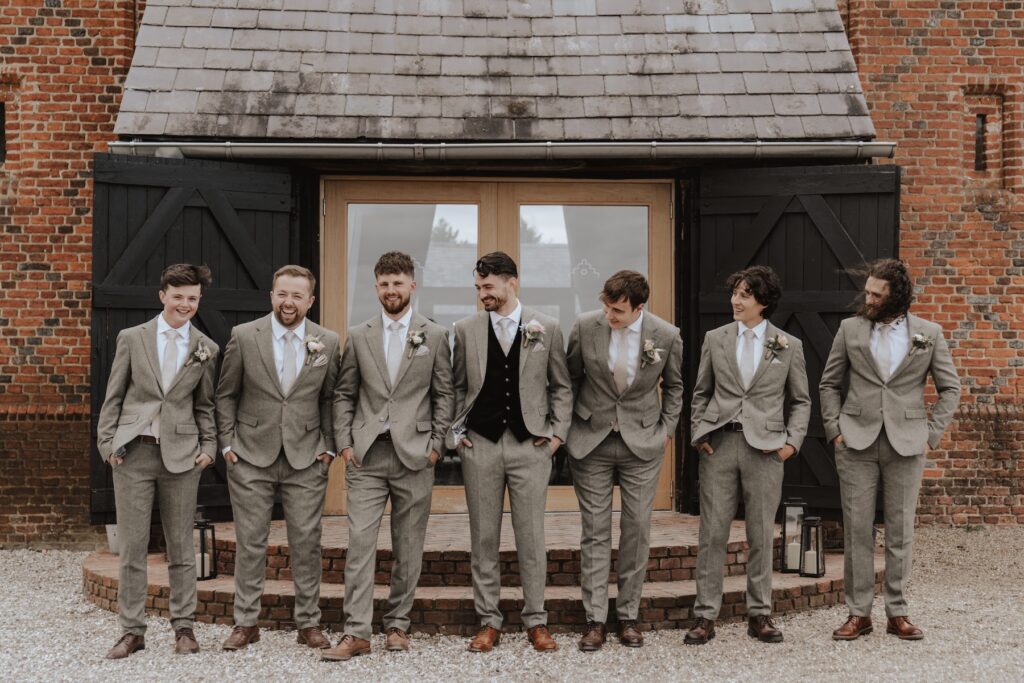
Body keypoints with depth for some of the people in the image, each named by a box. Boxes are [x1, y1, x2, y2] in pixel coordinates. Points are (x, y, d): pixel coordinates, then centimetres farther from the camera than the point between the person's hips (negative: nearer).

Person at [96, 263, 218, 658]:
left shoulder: (206, 349, 7)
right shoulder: (131, 338, 4)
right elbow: (113, 397, 6)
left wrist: (209, 447, 2)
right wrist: (107, 443, -1)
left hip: (181, 454, 1)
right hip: (133, 452, -1)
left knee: (181, 546, 6)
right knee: (132, 546, 2)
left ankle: (183, 627, 15)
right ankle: (132, 631, 10)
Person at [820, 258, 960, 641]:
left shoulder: (928, 334, 3)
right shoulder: (850, 329, 5)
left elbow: (950, 388, 9)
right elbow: (829, 384, 11)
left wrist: (932, 433, 1)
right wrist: (834, 429, 2)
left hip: (906, 445, 0)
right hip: (857, 444, 0)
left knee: (900, 531, 5)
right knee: (857, 530, 1)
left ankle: (897, 613, 14)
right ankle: (859, 613, 9)